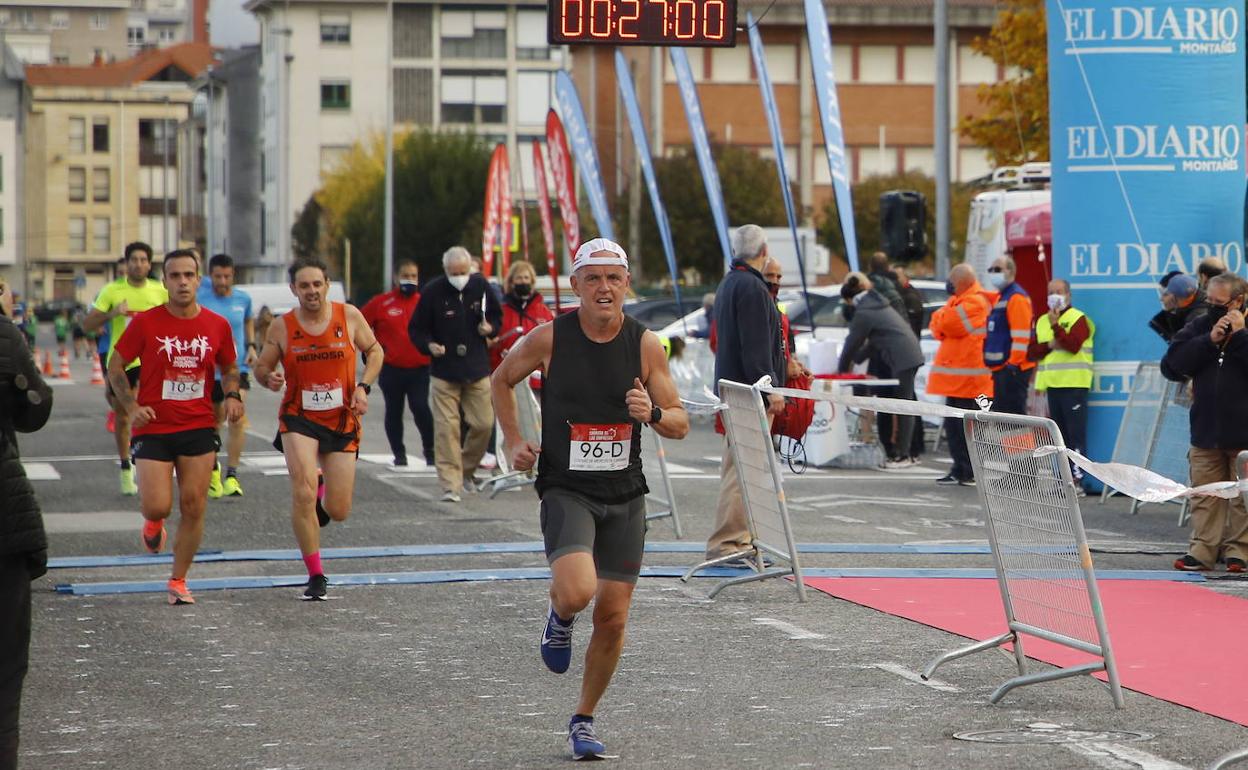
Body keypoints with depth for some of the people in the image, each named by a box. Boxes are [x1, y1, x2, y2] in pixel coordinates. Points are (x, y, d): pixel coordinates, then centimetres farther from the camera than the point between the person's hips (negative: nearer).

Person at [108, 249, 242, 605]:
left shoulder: (217, 325, 2)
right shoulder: (145, 323, -6)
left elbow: (229, 367, 17)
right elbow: (116, 367, 2)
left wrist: (232, 395, -4)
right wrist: (131, 407, -12)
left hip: (199, 428, 2)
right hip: (153, 429, -2)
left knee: (193, 508, -1)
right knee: (157, 507, -9)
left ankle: (178, 581, 14)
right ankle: (154, 523, 30)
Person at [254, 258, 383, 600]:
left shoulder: (349, 316, -3)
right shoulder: (281, 327, -4)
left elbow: (374, 351, 10)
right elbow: (261, 366, 5)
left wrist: (363, 387, -4)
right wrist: (268, 378, -18)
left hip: (342, 420, 1)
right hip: (299, 418, -1)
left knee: (339, 512, 1)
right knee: (303, 492, -20)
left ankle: (323, 491, 41)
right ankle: (315, 575, -5)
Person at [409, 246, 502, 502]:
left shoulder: (481, 287, 0)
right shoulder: (433, 291, -7)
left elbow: (497, 316, 16)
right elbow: (416, 329, 0)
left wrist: (490, 327, -6)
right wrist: (429, 345, -19)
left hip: (477, 369, 3)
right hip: (444, 370, -3)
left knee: (483, 423, 2)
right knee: (446, 428, -7)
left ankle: (467, 470, 26)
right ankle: (450, 484, -4)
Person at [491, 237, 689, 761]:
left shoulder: (646, 344, -3)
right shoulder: (549, 338, -7)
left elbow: (680, 425, 3)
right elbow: (501, 379, 12)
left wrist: (654, 413, -19)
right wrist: (513, 441, 3)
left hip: (625, 496, 3)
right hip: (566, 489, -3)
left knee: (613, 619, 4)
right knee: (577, 590, -27)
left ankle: (584, 720, 25)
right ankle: (559, 616, 12)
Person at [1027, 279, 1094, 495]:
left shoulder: (1078, 318, -3)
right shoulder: (1042, 321, 18)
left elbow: (1072, 345, -17)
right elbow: (1032, 351, 11)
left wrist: (1055, 326, -20)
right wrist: (1049, 345, -6)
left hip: (1074, 384, -7)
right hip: (1052, 384, 7)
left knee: (1076, 434, -10)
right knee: (1060, 435, 9)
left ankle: (1078, 480, -13)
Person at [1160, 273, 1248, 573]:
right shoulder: (1200, 326, 8)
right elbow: (1172, 366, -2)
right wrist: (1209, 341, -10)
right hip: (1206, 432, 4)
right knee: (1204, 494, 6)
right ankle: (1203, 549, 10)